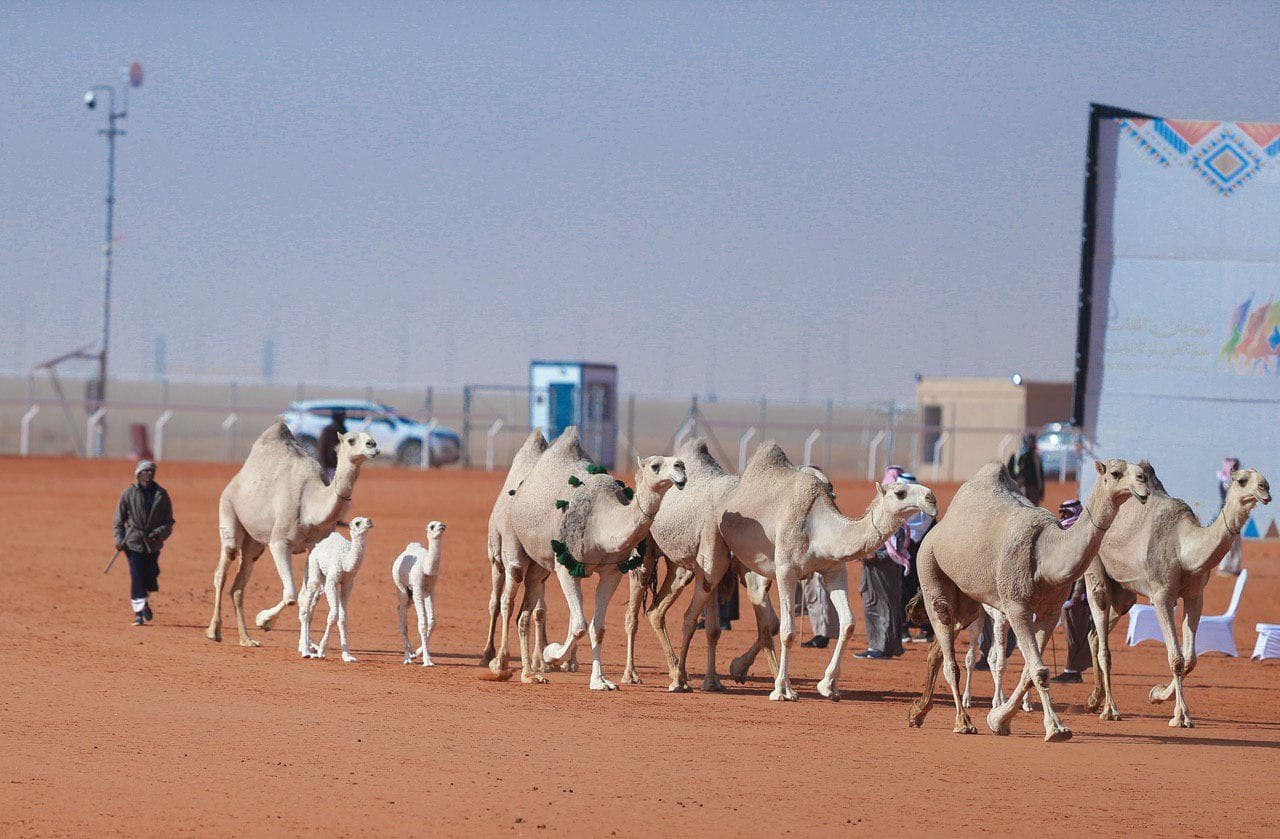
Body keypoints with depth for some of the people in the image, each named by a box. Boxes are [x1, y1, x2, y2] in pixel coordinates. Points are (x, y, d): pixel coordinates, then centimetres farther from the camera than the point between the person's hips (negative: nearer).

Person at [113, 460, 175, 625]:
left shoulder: (161, 494, 7)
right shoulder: (128, 493, 2)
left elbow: (169, 521, 8)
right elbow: (119, 519, 6)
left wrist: (159, 533, -11)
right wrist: (119, 539, -6)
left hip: (153, 543, 2)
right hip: (134, 542, -2)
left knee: (151, 575, 6)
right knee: (136, 576, -9)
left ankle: (145, 602, 34)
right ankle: (138, 612, -6)